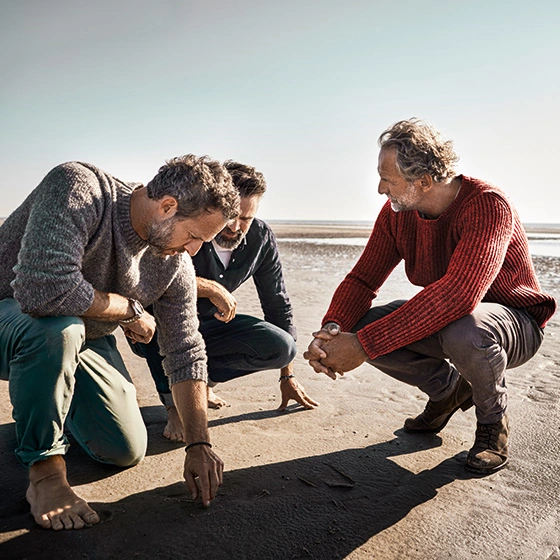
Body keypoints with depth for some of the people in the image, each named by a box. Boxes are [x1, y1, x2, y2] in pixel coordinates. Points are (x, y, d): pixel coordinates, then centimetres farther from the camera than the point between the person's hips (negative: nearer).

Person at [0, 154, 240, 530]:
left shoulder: (175, 265, -13)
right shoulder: (78, 189, -32)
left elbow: (186, 353, -9)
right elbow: (44, 290, -43)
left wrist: (199, 444, -12)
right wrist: (129, 309, -26)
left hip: (83, 339, 6)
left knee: (129, 452, 5)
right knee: (57, 328, -41)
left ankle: (55, 399, 33)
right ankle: (45, 471, -17)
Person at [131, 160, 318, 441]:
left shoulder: (260, 238, -10)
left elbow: (277, 304, -2)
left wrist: (288, 376, 2)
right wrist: (211, 288, -39)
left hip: (206, 326, 4)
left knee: (282, 347, -15)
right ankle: (174, 402, -23)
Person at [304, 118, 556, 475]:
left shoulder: (487, 205, -29)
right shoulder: (396, 212, -8)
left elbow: (459, 294, -43)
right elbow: (364, 279, -8)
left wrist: (364, 344, -45)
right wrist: (332, 330, -30)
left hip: (515, 322, -6)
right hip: (445, 320, 6)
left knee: (463, 331, -41)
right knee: (360, 324, -17)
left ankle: (492, 418, -4)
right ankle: (448, 389, 10)